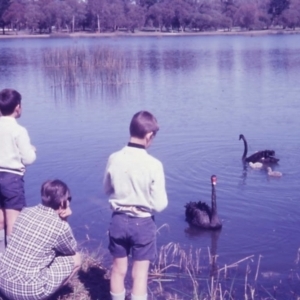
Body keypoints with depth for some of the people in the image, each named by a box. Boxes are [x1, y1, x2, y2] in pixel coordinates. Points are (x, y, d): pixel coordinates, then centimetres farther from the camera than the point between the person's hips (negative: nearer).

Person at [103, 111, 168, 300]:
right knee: (140, 273, 8)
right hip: (143, 223, -3)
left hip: (119, 220, 4)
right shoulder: (153, 165, -19)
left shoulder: (114, 159, -8)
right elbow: (160, 205, -15)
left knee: (119, 269, 18)